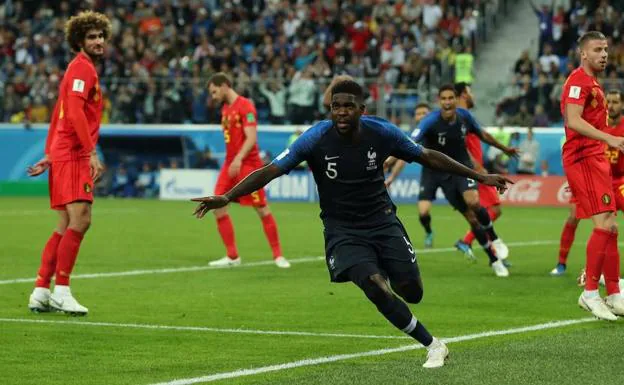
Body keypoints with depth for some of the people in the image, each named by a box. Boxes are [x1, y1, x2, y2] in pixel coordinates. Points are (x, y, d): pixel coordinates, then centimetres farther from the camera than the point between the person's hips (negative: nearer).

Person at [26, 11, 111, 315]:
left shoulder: (82, 68, 22)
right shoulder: (82, 68, -9)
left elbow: (59, 115, 25)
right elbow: (75, 113, -21)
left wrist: (50, 156, 24)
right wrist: (92, 153, -26)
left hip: (64, 155, 10)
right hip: (72, 155, -10)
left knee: (67, 227, 10)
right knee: (80, 219, -15)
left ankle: (41, 292, 11)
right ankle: (61, 291, -14)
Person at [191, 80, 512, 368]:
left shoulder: (382, 132, -10)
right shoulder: (316, 138, -17)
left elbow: (428, 157, 4)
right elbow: (270, 171, -20)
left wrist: (478, 176, 7)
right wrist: (226, 198, -33)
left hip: (382, 221, 2)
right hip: (342, 230, -2)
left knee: (412, 292, -9)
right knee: (374, 285, -25)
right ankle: (432, 345, -10)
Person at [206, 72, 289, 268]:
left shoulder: (245, 106, -11)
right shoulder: (225, 109, 14)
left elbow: (251, 137, -20)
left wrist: (239, 159, -30)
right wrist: (232, 161, 17)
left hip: (248, 164, -8)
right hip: (230, 164, 8)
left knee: (262, 209, -4)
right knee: (218, 207, -2)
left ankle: (278, 255, 7)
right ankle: (232, 256, 4)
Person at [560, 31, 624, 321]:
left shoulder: (592, 83, 21)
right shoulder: (579, 81, -11)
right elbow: (573, 120, -24)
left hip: (595, 160, 10)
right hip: (583, 159, -10)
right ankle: (590, 293, -13)